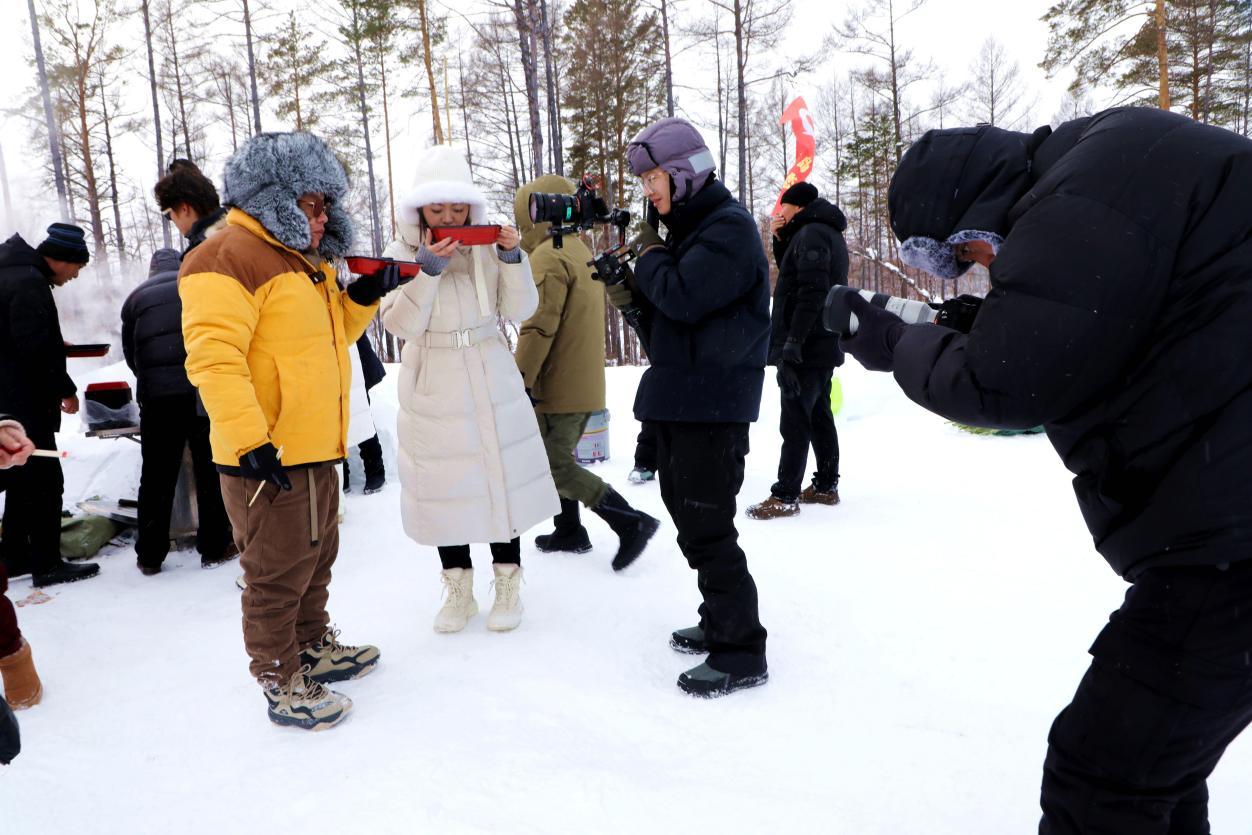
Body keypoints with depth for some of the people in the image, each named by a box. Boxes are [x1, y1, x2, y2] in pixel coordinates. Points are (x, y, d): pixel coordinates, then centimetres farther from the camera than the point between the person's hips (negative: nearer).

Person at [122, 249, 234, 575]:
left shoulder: (136, 298, 15)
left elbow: (130, 353, 17)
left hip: (157, 396, 2)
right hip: (205, 391, -1)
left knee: (157, 475, 8)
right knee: (210, 471, 6)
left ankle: (150, 555, 15)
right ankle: (214, 547, 10)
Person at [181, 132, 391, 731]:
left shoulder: (305, 260, 18)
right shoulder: (229, 257, -14)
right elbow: (213, 356, -23)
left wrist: (361, 299, 8)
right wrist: (248, 441, -28)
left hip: (317, 450, 10)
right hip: (269, 458, -10)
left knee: (316, 559, 22)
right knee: (278, 575, 3)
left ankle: (314, 647, 40)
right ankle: (282, 683, 18)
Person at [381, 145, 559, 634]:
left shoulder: (487, 248, 0)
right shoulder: (402, 254, -2)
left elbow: (519, 310, -4)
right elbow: (401, 325, -12)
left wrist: (513, 259, -18)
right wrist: (427, 269, -23)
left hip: (491, 385, 0)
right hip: (432, 389, 0)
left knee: (502, 479, 5)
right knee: (445, 485, 8)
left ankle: (507, 585, 22)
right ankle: (459, 589, 25)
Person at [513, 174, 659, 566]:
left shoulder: (548, 257, -15)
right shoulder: (580, 252, 16)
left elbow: (538, 329, -22)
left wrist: (520, 382, -20)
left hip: (557, 387, -10)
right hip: (585, 385, 10)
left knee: (555, 467, -5)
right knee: (559, 458, 19)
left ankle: (630, 522, -9)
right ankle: (569, 532, 27)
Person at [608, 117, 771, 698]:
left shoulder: (728, 228, -12)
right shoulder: (685, 227, 18)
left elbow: (683, 299, -24)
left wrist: (649, 255, -7)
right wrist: (633, 295, 1)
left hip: (713, 404, -10)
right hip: (679, 399, 10)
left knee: (707, 527, -7)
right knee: (688, 514, 17)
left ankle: (741, 653, 4)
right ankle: (720, 622, 31)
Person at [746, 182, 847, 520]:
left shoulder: (811, 233, -13)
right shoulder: (828, 233, 18)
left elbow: (811, 292, -23)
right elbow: (794, 272, 26)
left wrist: (791, 344, -24)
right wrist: (780, 239, 10)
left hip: (806, 348, -10)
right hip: (822, 346, 10)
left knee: (795, 421, -8)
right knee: (820, 416, 15)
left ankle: (784, 497, -5)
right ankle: (826, 486, 22)